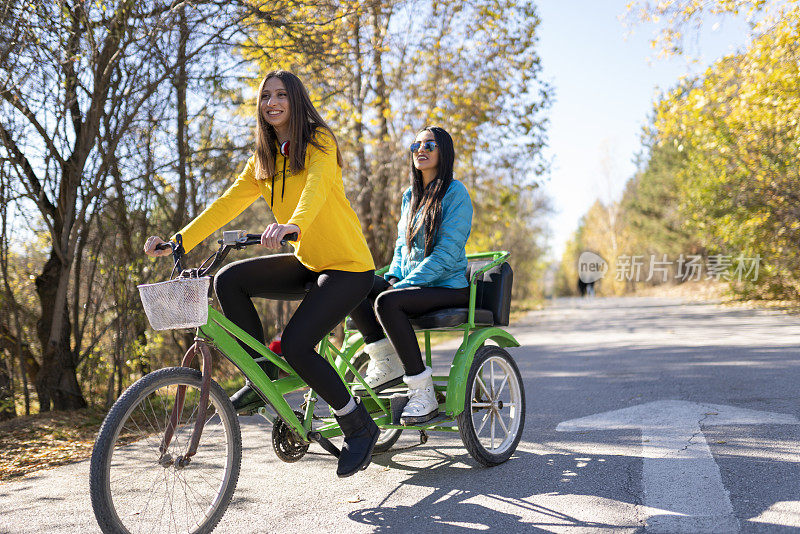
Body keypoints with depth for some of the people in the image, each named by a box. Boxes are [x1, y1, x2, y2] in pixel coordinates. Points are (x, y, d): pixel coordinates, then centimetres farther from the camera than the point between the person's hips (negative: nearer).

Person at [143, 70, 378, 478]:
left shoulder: (320, 142, -10)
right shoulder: (263, 159, 10)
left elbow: (317, 186, -31)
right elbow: (228, 203, 2)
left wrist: (292, 225, -51)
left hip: (348, 266, -6)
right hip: (306, 264, 7)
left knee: (295, 344, -22)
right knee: (228, 280, -13)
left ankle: (360, 427, -2)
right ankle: (262, 372, 3)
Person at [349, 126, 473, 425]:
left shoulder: (455, 193, -7)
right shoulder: (409, 195, 17)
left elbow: (447, 251, -15)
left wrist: (406, 283, -20)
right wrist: (393, 276, 1)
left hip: (448, 287, -7)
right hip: (410, 281, 7)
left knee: (387, 301, -34)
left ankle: (422, 391, -25)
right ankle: (387, 365, -9)